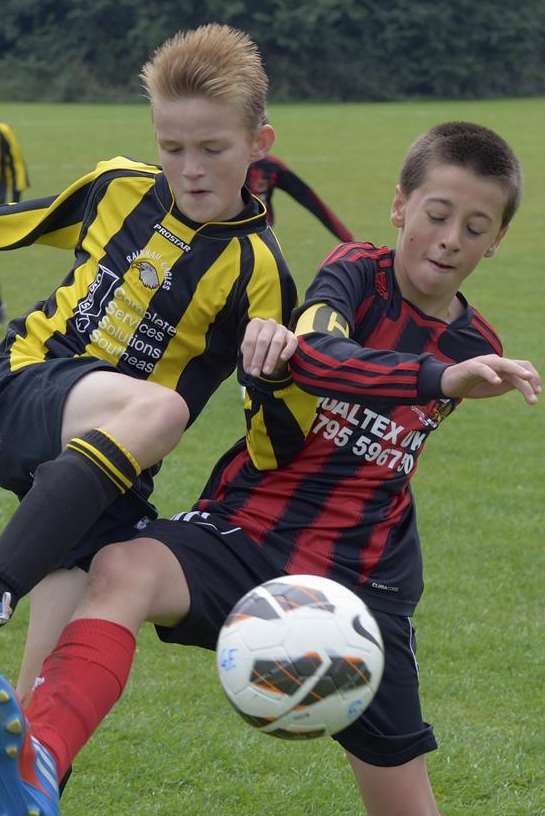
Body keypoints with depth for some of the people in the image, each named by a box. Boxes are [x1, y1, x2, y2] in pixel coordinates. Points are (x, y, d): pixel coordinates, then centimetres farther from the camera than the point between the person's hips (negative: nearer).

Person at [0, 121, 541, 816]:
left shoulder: (472, 349, 6)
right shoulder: (358, 273, -1)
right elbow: (321, 355, -27)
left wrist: (283, 367, -20)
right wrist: (440, 379, -40)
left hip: (359, 581, 3)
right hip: (243, 531, -3)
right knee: (124, 570, -35)